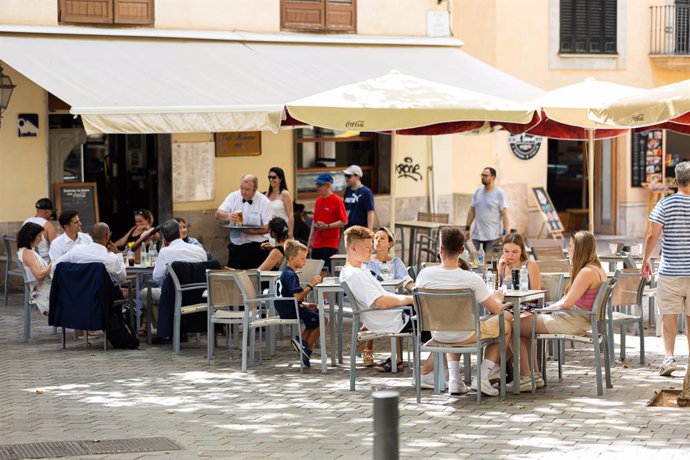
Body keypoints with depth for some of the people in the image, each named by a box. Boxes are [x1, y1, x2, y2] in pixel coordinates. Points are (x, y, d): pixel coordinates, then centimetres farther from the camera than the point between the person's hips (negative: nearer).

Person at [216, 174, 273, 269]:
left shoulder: (264, 202, -5)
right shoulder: (233, 197, 5)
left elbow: (267, 228, -10)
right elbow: (218, 213, 0)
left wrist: (250, 231, -24)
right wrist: (228, 216, -22)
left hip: (257, 248, -3)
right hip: (236, 246, 3)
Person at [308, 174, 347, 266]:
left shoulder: (337, 200, -8)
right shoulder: (318, 200, 13)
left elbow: (344, 221, -11)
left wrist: (327, 226, -20)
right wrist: (310, 239, 15)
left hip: (330, 244, -7)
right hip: (317, 244, 7)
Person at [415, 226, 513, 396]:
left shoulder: (425, 274, -16)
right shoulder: (472, 279, -23)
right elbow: (495, 309, -11)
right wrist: (498, 297, 14)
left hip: (438, 335, 4)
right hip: (466, 335, -4)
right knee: (506, 321, 20)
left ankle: (454, 378, 22)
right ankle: (482, 377, 10)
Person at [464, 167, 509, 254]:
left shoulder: (499, 194, -4)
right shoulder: (477, 192, 10)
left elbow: (505, 214, -7)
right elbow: (472, 211, 16)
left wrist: (504, 233, -13)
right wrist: (467, 228, 12)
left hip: (493, 236, -5)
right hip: (477, 235, 5)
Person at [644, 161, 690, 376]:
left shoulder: (665, 205, -6)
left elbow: (653, 236, -8)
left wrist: (646, 260, 5)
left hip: (670, 270, -1)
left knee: (669, 316, 4)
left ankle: (669, 357, -6)